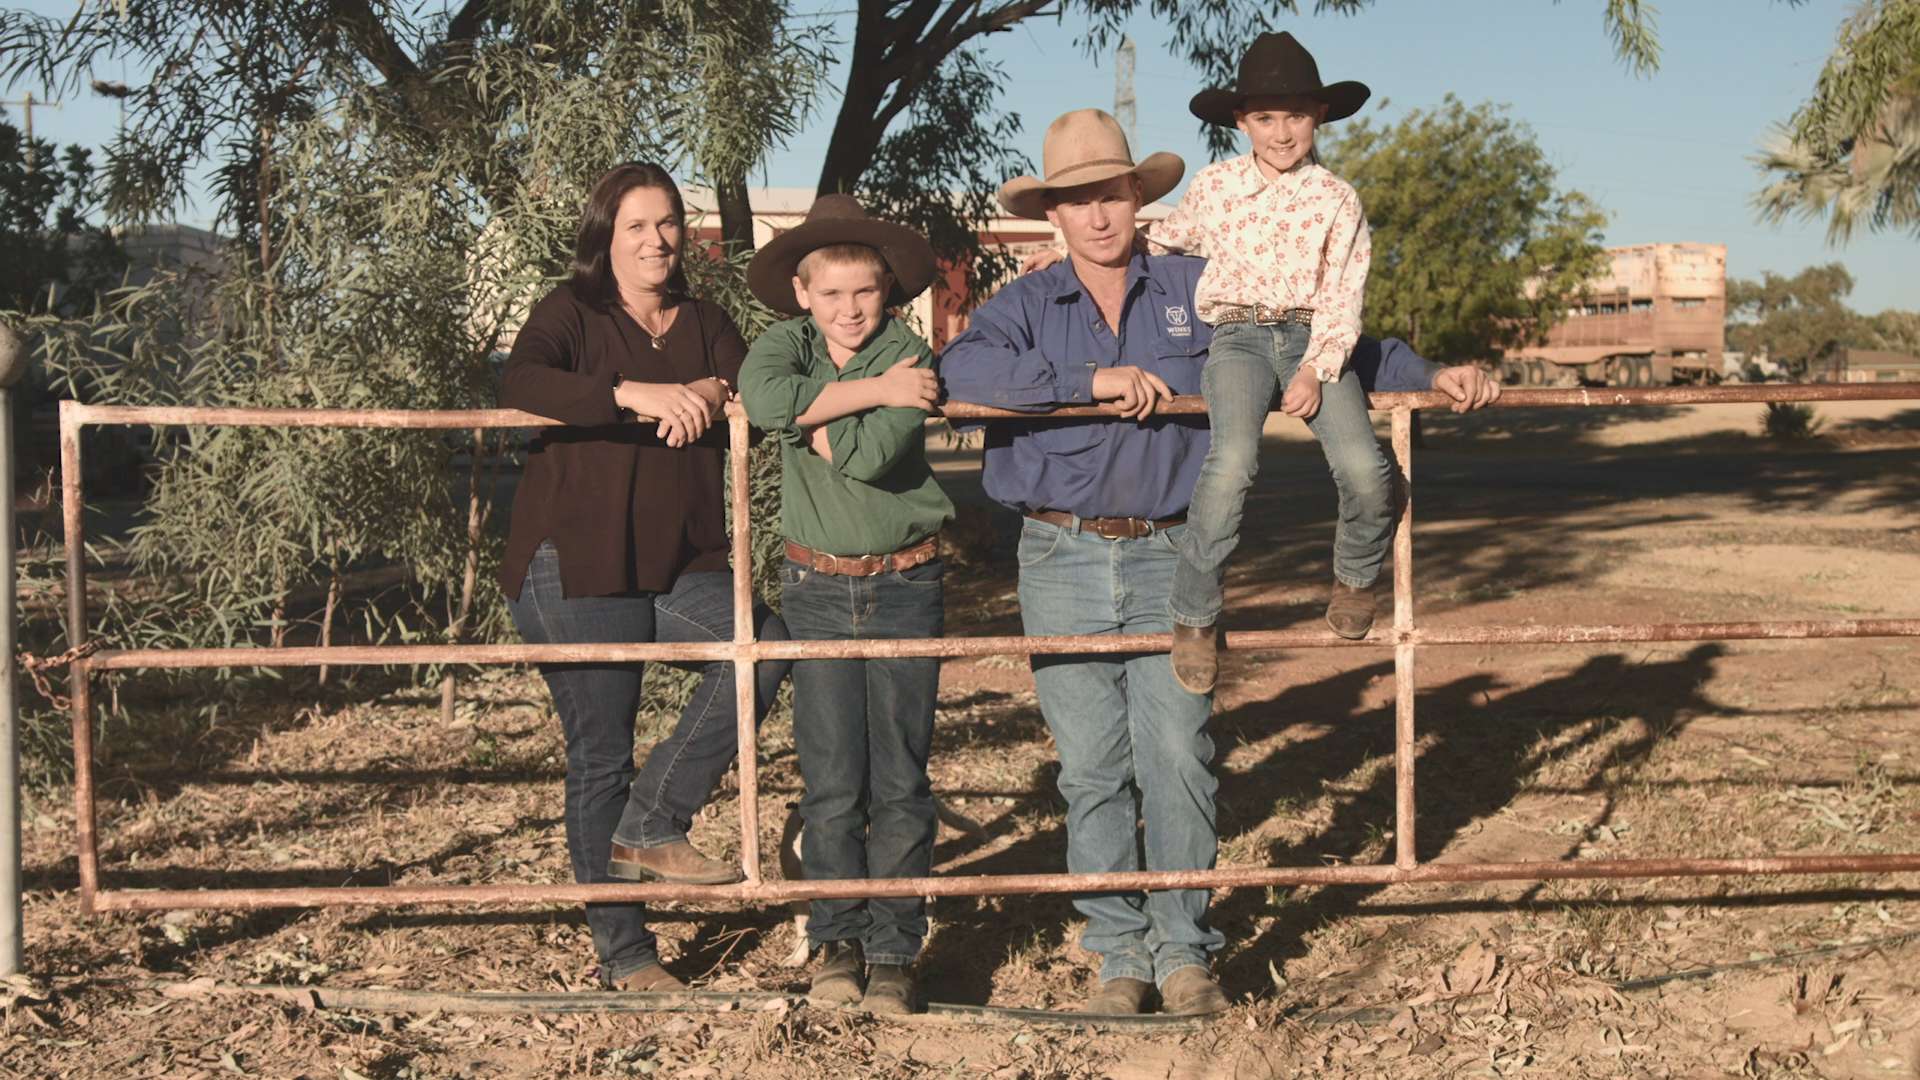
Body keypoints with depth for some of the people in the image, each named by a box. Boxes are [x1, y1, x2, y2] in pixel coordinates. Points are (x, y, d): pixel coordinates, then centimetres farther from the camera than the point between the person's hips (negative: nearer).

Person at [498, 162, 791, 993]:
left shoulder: (705, 325, 15)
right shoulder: (572, 314, -1)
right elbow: (521, 383, -21)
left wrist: (712, 393, -22)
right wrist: (637, 394, -31)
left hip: (680, 566, 4)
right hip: (576, 571, -4)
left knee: (761, 646, -23)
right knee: (600, 756, 0)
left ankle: (650, 826, -9)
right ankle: (621, 953, 13)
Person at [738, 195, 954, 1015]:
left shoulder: (910, 359, -6)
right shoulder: (787, 345, 2)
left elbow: (870, 456, -22)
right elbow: (762, 397, -23)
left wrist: (809, 418, -10)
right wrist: (870, 390, -21)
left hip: (904, 586, -1)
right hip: (817, 588, 2)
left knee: (900, 781, 2)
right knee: (831, 781, 3)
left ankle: (893, 949, 10)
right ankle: (838, 941, 15)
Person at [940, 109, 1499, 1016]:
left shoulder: (1198, 292, 8)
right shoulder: (1026, 306, 6)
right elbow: (963, 368, -16)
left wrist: (1431, 375, 7)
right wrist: (1089, 381, -21)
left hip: (1168, 562, 0)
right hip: (1062, 564, 0)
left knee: (1177, 756, -5)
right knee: (1092, 769, 2)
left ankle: (1184, 949, 8)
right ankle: (1119, 952, 13)